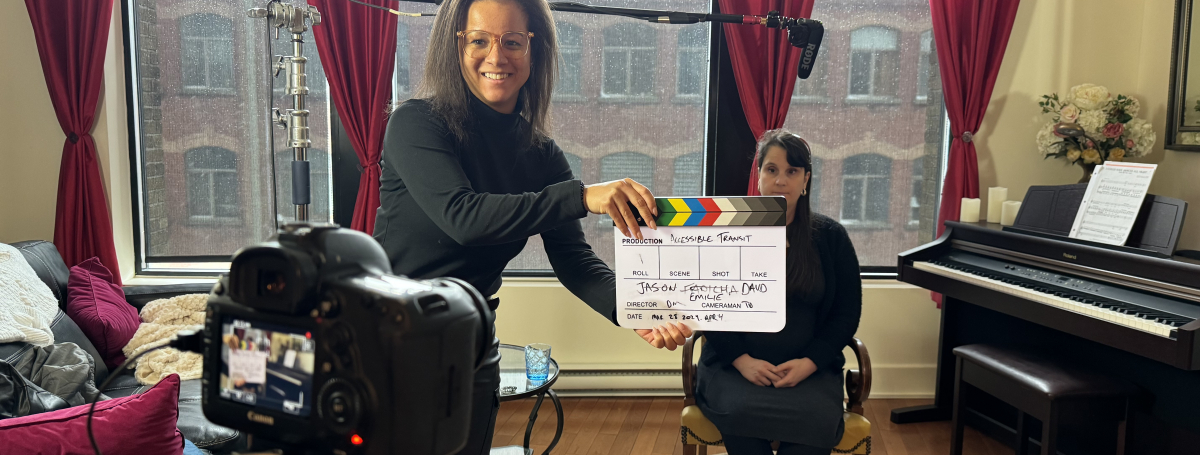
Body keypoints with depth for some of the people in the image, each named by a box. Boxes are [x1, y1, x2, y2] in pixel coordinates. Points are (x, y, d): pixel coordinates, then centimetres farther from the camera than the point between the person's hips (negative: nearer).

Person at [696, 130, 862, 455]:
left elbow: (847, 312, 7)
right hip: (733, 366, 0)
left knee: (818, 421, -32)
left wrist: (809, 362, -9)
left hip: (810, 368, 1)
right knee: (741, 415, -34)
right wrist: (742, 360, -12)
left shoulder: (831, 237, 7)